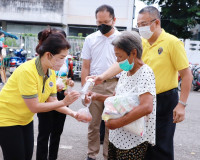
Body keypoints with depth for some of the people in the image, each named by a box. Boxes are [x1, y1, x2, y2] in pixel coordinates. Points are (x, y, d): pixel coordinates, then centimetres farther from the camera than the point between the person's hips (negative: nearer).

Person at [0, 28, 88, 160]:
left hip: (25, 119, 7)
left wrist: (73, 113, -15)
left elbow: (52, 101, -1)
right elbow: (34, 107, -26)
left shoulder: (51, 72, -4)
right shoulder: (27, 71, -28)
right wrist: (64, 102, -25)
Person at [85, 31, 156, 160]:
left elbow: (146, 107, -29)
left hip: (134, 140, -7)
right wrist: (98, 97, 4)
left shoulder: (145, 72, -17)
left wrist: (117, 123, -24)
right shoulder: (125, 73, 10)